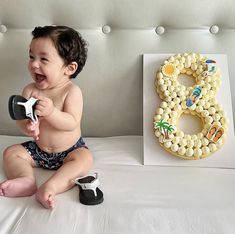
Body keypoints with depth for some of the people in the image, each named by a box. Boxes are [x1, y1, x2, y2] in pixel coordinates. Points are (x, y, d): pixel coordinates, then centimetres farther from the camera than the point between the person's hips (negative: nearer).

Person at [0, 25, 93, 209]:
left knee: (85, 158, -30)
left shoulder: (72, 91, -17)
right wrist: (27, 126, -34)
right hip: (37, 149, 5)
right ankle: (26, 180, -28)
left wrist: (51, 112, -41)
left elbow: (72, 123, -25)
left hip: (69, 150, -4)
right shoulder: (30, 90, -6)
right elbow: (20, 119, -9)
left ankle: (51, 186, -41)